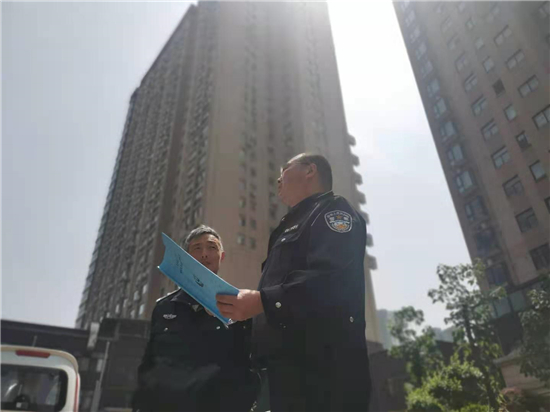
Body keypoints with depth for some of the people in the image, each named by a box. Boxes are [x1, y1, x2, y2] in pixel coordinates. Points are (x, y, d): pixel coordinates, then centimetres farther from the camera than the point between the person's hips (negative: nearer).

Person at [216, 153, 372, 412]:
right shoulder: (294, 225, 28)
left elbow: (332, 278, -21)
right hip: (288, 364, 9)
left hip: (321, 364, -9)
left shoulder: (333, 210, -2)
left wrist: (262, 301, -27)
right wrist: (244, 305, 14)